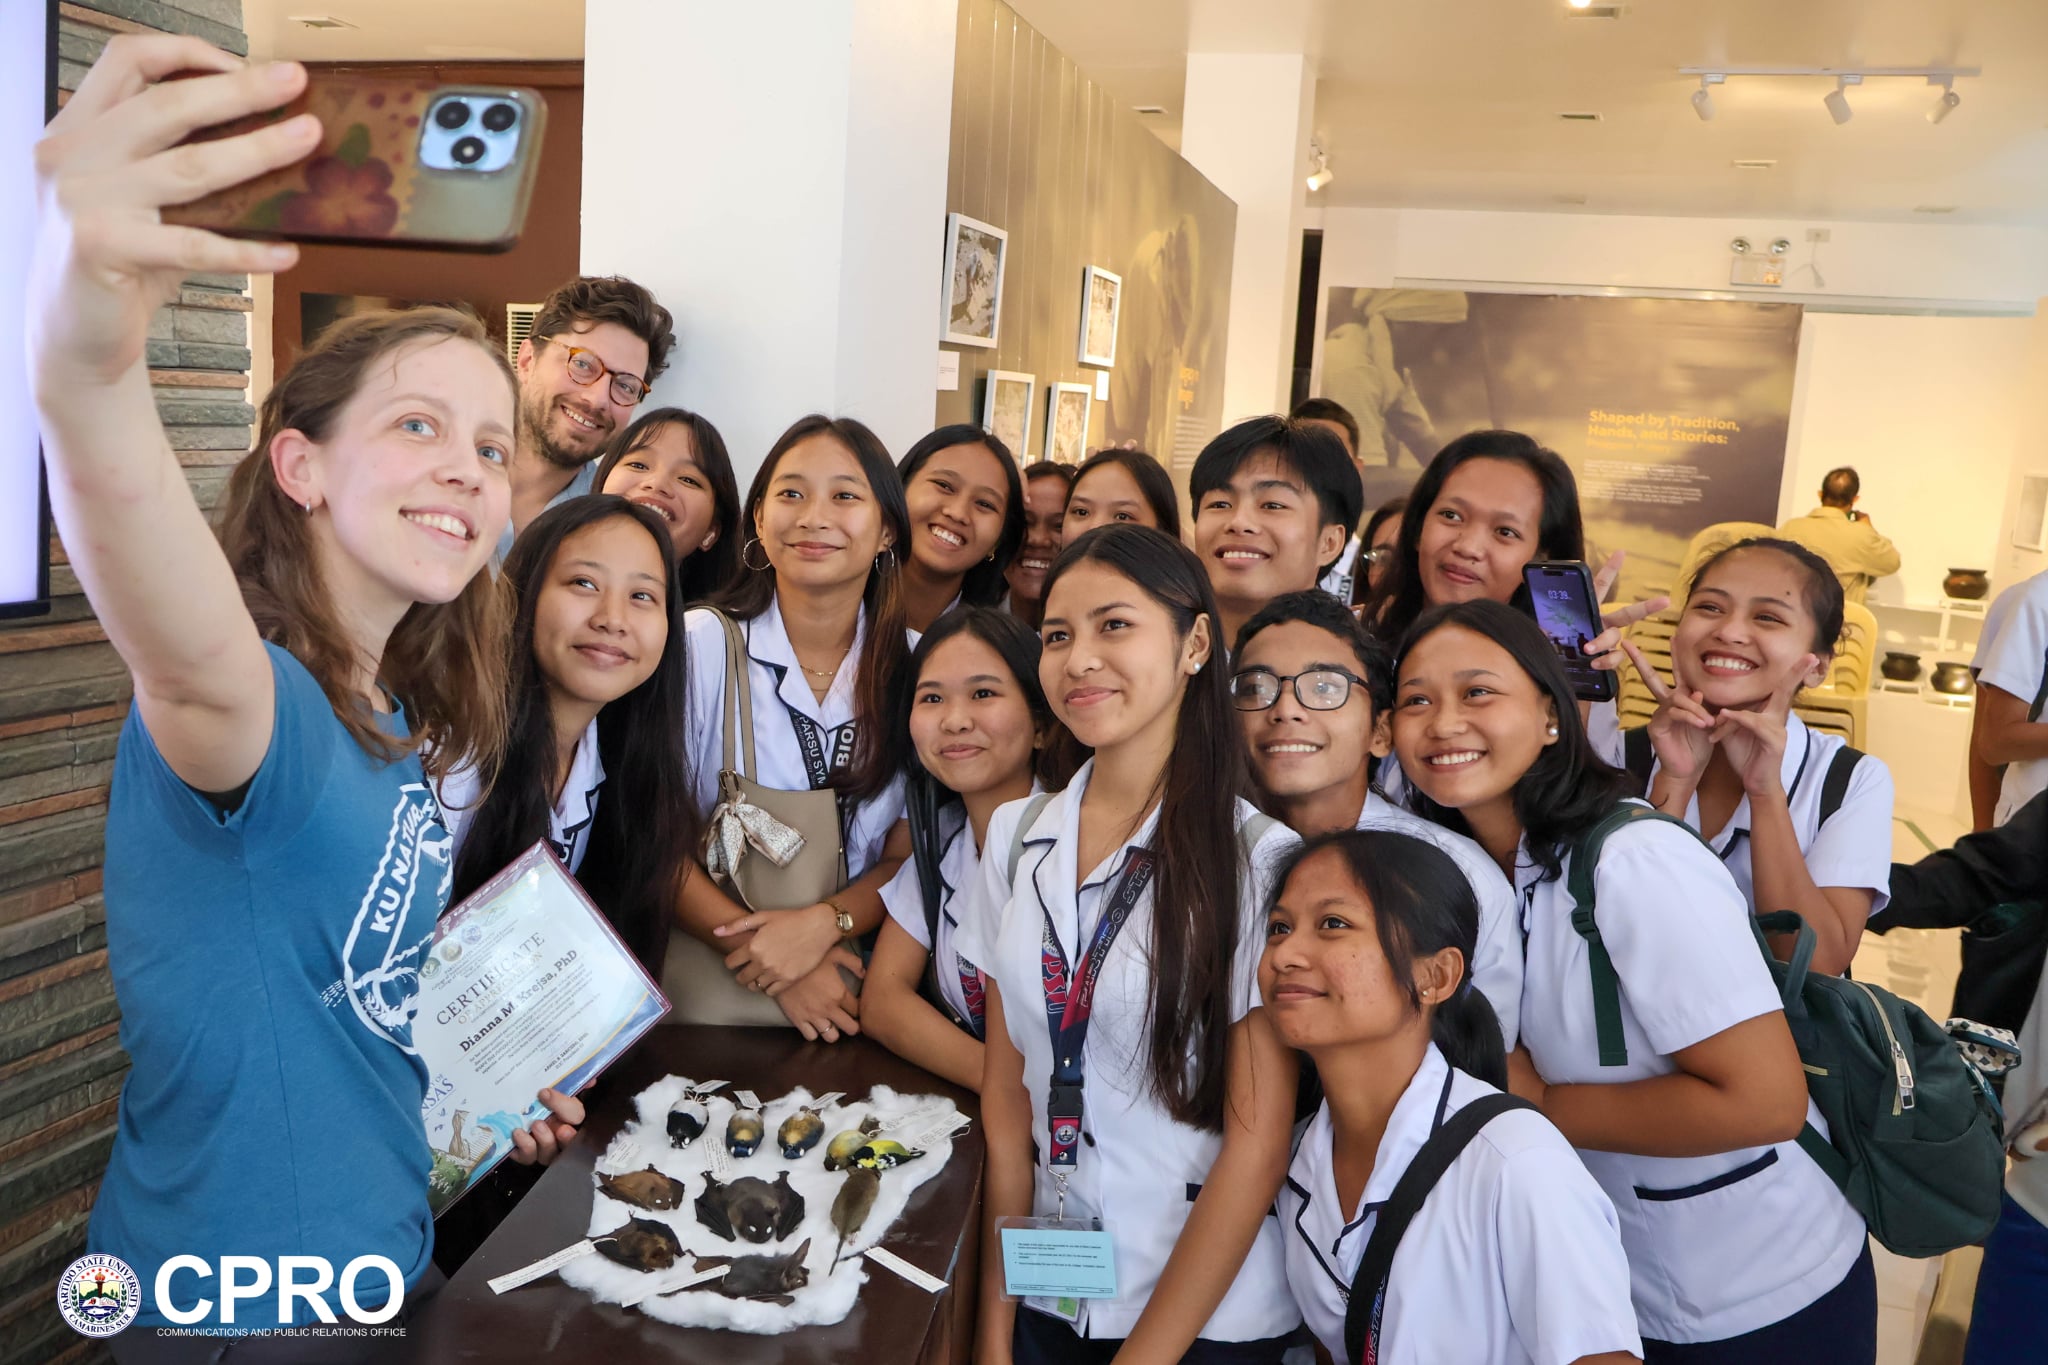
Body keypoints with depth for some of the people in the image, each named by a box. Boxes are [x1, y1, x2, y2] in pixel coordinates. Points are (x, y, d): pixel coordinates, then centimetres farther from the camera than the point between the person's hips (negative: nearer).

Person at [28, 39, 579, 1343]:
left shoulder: (396, 733, 1)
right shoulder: (255, 708, -23)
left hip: (386, 1260, 7)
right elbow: (193, 660, -49)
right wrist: (86, 372, -66)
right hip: (226, 1306, -7)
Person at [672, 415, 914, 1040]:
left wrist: (824, 924, -13)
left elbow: (909, 855, 6)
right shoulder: (699, 644, -4)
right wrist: (770, 963, -12)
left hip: (855, 954, 2)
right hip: (707, 954, -1)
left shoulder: (918, 668, 3)